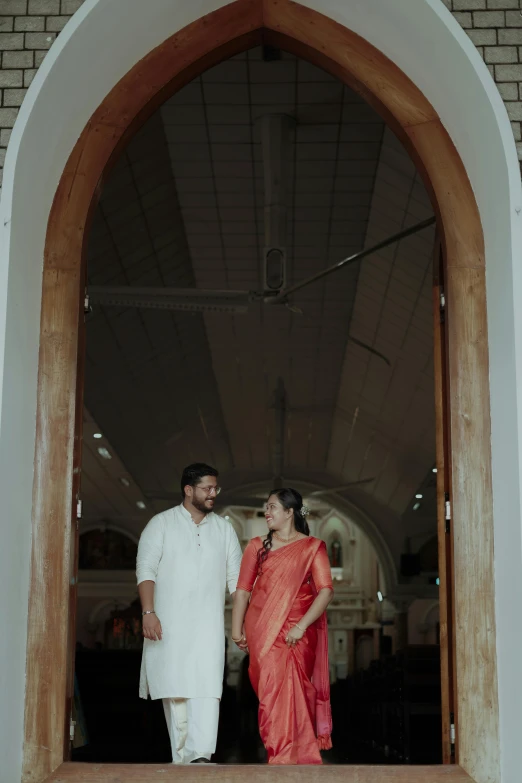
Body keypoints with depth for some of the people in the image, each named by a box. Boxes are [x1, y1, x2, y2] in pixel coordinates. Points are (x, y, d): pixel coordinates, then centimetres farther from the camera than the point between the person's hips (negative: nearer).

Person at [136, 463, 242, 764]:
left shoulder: (224, 528, 11)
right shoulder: (162, 524, 3)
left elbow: (236, 577, 11)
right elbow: (146, 569, -4)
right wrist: (148, 612, -15)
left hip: (208, 625, 2)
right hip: (169, 623, -1)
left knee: (207, 687, -12)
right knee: (174, 688, 1)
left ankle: (200, 755, -18)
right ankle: (181, 756, 8)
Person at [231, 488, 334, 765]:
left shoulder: (312, 547, 4)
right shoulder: (257, 547, 12)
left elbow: (326, 591, -4)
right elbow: (243, 589, 8)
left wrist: (301, 626, -14)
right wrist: (236, 629, -1)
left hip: (297, 634, -2)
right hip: (263, 634, 2)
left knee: (293, 693, -9)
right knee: (271, 692, -4)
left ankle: (298, 757, 1)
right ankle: (280, 757, 4)